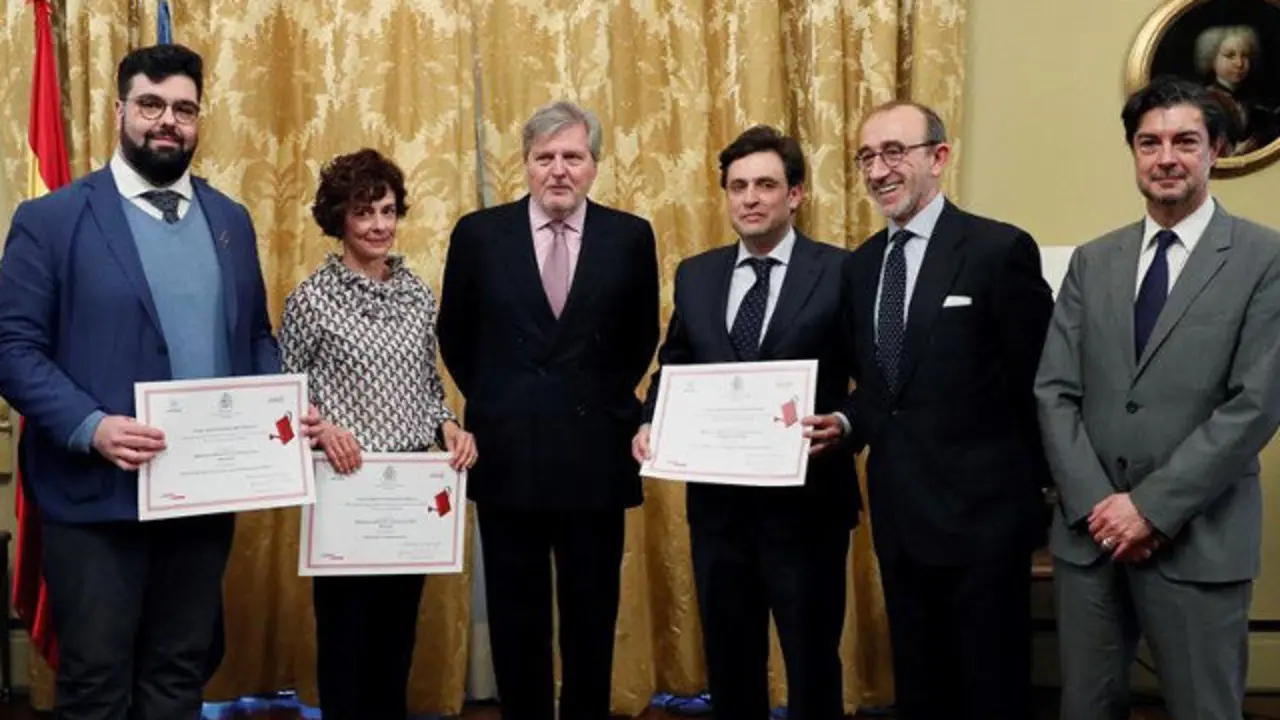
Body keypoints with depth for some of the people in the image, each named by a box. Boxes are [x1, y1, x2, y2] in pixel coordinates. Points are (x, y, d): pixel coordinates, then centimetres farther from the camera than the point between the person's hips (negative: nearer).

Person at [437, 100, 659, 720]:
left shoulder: (630, 236, -1)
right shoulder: (479, 233, 0)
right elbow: (454, 336, 11)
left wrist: (605, 403, 8)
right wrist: (495, 404, 9)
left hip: (595, 454, 0)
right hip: (507, 454, 0)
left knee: (591, 618, 10)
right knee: (516, 619, 10)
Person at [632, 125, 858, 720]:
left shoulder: (841, 273, -5)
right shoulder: (695, 275, 9)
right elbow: (672, 369, 14)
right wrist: (650, 424, -4)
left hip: (805, 500, -4)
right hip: (717, 499, 4)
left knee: (811, 664, 9)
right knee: (728, 661, 17)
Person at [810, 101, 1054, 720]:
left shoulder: (1000, 249, -11)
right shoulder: (860, 265, 10)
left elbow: (1038, 381, -7)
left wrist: (1035, 487, -2)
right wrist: (847, 423, -3)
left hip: (980, 510, -6)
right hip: (897, 512, 6)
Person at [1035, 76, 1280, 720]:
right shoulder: (1092, 261, 10)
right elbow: (1054, 392, 5)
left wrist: (1152, 507, -14)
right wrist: (1095, 504, -8)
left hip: (1198, 540, -4)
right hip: (1089, 531, 4)